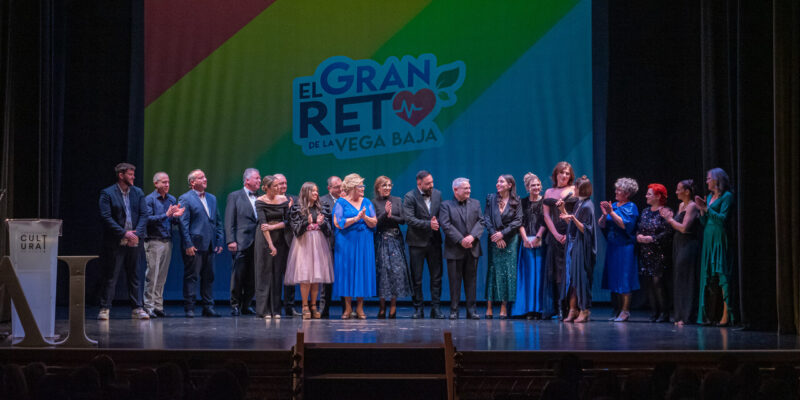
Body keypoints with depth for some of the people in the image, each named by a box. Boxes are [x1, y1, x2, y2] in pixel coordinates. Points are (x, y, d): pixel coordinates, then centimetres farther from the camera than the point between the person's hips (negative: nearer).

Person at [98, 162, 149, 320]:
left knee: (134, 276, 8)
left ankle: (136, 308, 13)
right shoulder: (107, 193, -4)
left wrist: (136, 233, -10)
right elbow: (106, 217, -12)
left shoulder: (138, 193, 10)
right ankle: (104, 309, 3)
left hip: (133, 242, 4)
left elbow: (143, 215, 6)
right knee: (110, 276, -2)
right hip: (115, 242, -4)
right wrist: (124, 233, -17)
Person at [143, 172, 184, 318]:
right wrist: (166, 215, -22)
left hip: (167, 241, 6)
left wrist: (176, 216, -9)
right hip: (154, 241, -6)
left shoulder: (172, 199, 13)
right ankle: (148, 306, -4)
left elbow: (175, 222, 14)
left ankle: (158, 305, 12)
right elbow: (148, 219, -14)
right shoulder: (149, 199, -4)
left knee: (162, 275, 7)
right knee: (152, 274, -7)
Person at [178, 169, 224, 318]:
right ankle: (189, 308, 3)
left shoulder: (212, 198, 16)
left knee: (208, 277, 9)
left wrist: (219, 241, 9)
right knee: (191, 277, -2)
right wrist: (188, 244, -15)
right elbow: (183, 223, -9)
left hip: (209, 245, 6)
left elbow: (218, 221, 18)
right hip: (194, 245, -6)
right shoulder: (185, 199, -4)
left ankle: (208, 308, 14)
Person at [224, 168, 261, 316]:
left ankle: (247, 305, 14)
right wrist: (231, 241, -10)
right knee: (238, 276, -3)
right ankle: (235, 305, 6)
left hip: (257, 243, 4)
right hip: (241, 243, -4)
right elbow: (229, 221, 0)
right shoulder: (235, 196, 5)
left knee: (253, 277, 5)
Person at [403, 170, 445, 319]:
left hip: (434, 241, 4)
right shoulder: (410, 197, -9)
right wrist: (429, 224, -21)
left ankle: (435, 308, 9)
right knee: (416, 277, 2)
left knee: (436, 276, 4)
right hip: (417, 242, -4)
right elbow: (409, 219, -17)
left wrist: (437, 222, -10)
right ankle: (418, 309, 10)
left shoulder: (437, 194, 7)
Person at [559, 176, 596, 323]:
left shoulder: (587, 206, -14)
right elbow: (570, 223, 21)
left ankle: (584, 311, 2)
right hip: (573, 245, 9)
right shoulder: (578, 204, 13)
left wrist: (574, 218, -31)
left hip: (582, 247, -9)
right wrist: (563, 209, 14)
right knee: (571, 277, 8)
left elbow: (585, 229, -18)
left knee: (581, 277, -5)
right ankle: (573, 309, 13)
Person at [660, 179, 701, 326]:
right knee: (678, 280, 9)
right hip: (678, 245, 9)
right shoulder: (681, 205, 15)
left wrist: (670, 219, -8)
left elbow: (684, 228, -19)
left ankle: (687, 317, -3)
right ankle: (680, 315, 14)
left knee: (686, 280, -6)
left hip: (688, 246, -9)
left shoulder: (692, 206, -12)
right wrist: (668, 217, 2)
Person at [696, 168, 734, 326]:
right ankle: (706, 313, 8)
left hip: (719, 238, -8)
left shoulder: (726, 196, -4)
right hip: (708, 239, 8)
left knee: (722, 274, -10)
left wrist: (707, 209, -14)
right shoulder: (709, 197, 17)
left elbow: (723, 218, -13)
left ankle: (726, 314, -11)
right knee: (707, 274, 6)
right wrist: (702, 210, 1)